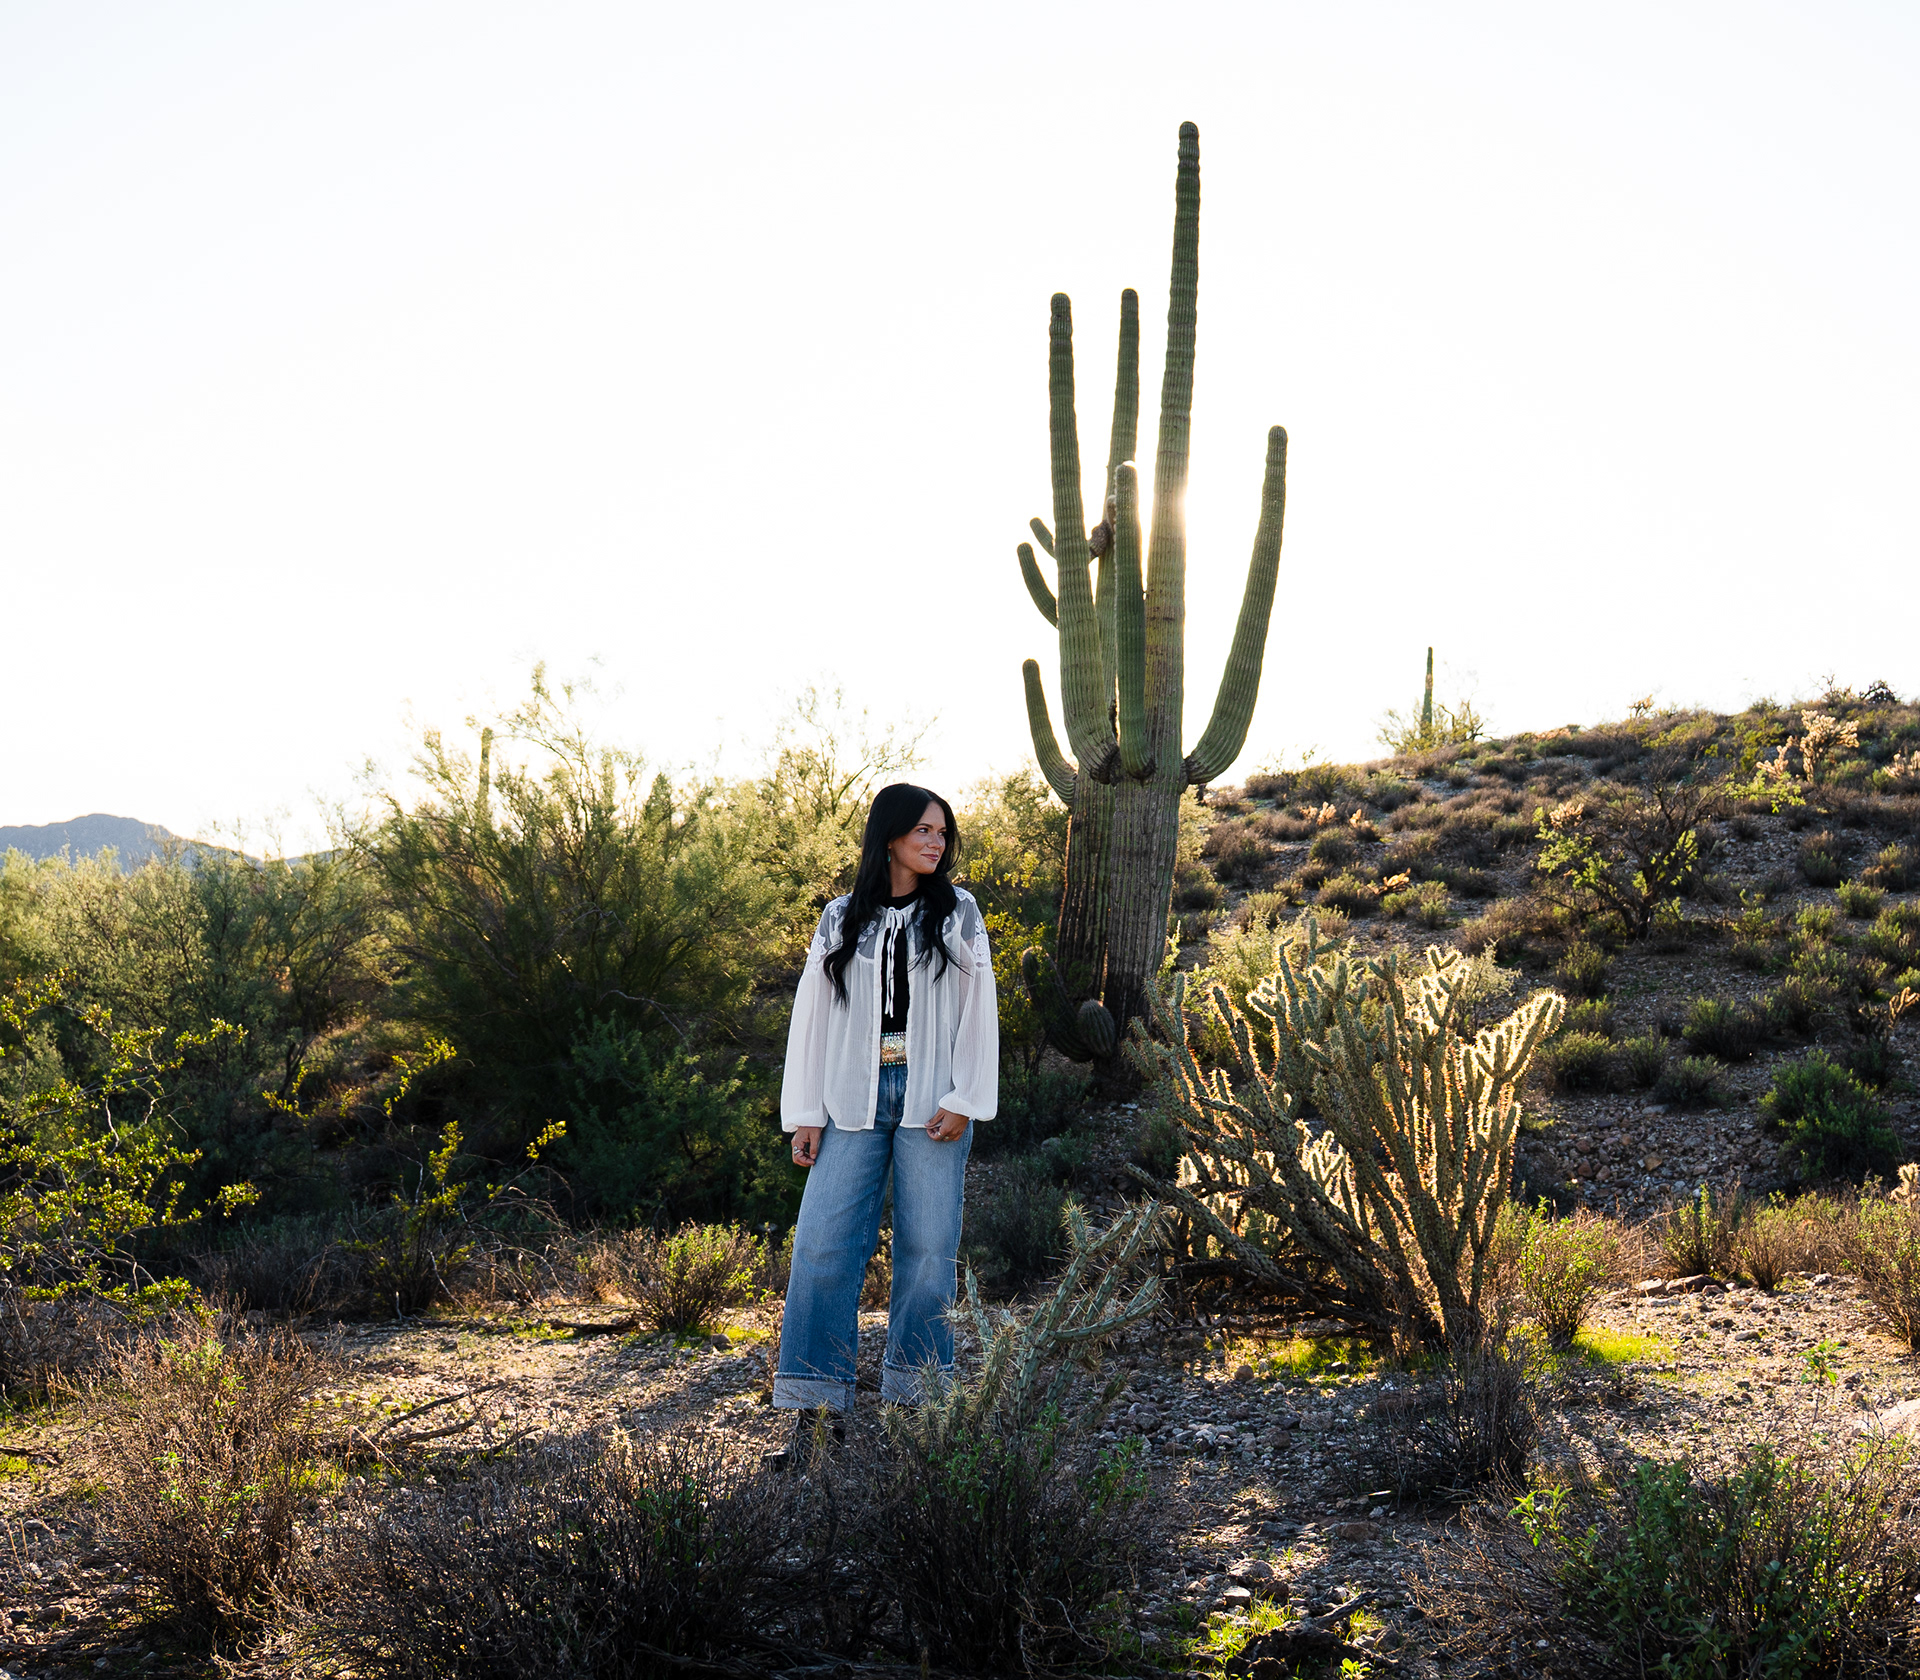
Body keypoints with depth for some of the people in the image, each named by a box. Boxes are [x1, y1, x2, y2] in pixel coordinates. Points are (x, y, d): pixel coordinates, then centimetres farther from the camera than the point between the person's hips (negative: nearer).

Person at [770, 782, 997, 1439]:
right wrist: (804, 1115, 4)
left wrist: (964, 1101, -6)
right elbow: (812, 1015, 9)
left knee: (928, 1247, 0)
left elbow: (978, 1011, 3)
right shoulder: (842, 920, 11)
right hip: (855, 1104, 1)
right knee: (823, 1245, -7)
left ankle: (915, 1401, 11)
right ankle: (817, 1408, -1)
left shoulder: (958, 912, 8)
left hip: (931, 1103, -1)